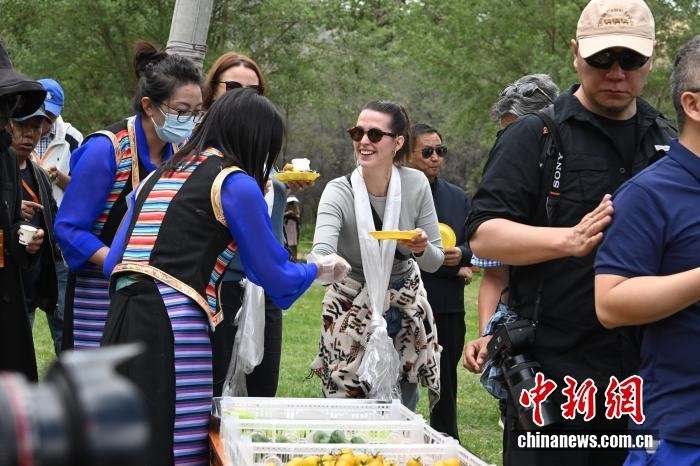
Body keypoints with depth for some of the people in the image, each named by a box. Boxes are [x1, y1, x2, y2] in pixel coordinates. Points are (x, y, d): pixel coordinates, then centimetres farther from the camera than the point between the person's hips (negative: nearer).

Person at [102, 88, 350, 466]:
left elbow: (113, 262, 21)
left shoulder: (160, 175, 21)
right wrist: (319, 270, 23)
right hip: (172, 329, -8)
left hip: (121, 320, 8)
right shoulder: (235, 183, -1)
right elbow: (276, 278, 3)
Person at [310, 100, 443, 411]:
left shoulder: (416, 184, -11)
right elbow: (321, 252, -34)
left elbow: (434, 262, -4)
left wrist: (422, 248, -27)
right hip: (352, 312, -2)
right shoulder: (339, 192, -18)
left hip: (406, 310, 2)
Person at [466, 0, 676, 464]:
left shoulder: (670, 143, 12)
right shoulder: (535, 136, -2)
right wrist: (570, 239, -26)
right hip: (555, 370, -4)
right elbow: (484, 234, -11)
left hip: (651, 371, 5)